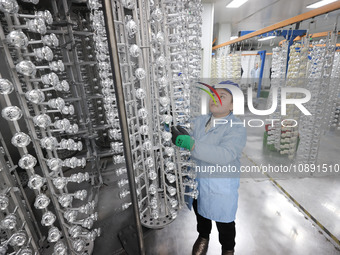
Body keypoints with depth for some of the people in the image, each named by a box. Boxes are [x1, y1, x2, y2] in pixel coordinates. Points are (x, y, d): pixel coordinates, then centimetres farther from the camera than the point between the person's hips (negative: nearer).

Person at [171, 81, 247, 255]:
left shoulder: (237, 128, -21)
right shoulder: (199, 121, -4)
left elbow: (225, 156, -36)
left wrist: (190, 144, -45)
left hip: (221, 185, -5)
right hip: (196, 178, 5)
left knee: (224, 221, 20)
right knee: (200, 213, 29)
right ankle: (203, 237, 62)